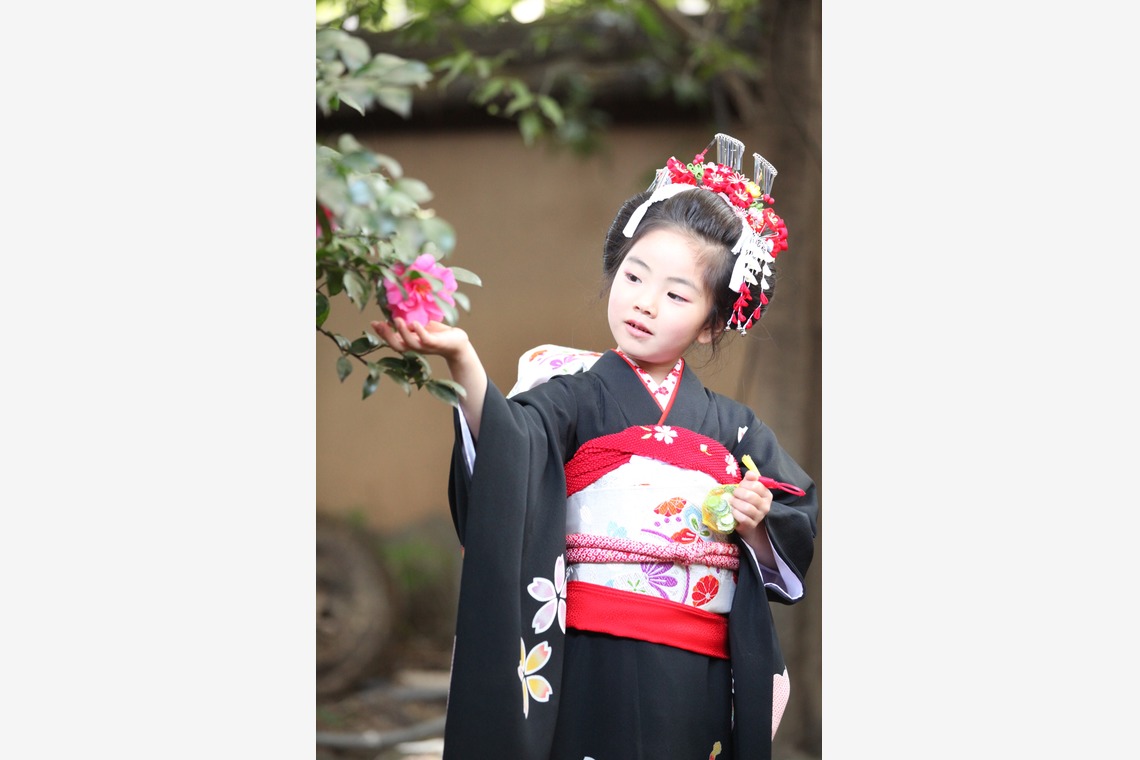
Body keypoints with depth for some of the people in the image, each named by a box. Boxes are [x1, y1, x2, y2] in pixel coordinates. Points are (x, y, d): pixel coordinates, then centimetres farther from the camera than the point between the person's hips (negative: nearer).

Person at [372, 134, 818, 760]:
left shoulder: (732, 426, 13)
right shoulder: (578, 393, 1)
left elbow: (797, 536, 15)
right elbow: (510, 444, -20)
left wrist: (757, 524, -8)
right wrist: (461, 358, -38)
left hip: (700, 681, 3)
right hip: (594, 667, -3)